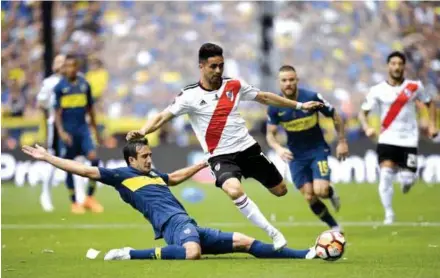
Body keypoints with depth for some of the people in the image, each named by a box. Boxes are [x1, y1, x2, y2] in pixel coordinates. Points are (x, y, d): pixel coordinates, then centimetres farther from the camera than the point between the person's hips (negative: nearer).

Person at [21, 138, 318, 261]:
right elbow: (85, 170, 1)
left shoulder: (153, 175, 27)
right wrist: (47, 157, -1)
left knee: (243, 242, 6)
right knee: (192, 252, -44)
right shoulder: (121, 175, 4)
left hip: (188, 225, 9)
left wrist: (203, 163, 56)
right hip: (174, 223, -9)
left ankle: (304, 255, 8)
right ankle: (130, 255, -30)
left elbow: (175, 177, 49)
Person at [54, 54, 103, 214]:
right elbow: (57, 112, -6)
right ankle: (74, 203, 14)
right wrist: (61, 132, -18)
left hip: (83, 129, 2)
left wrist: (95, 130, 17)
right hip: (68, 132, -2)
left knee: (94, 158, -14)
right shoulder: (60, 87, -3)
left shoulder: (84, 84, 6)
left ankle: (90, 198, -1)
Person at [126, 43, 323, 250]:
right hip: (221, 156, -4)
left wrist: (299, 105, 19)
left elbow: (264, 98, 14)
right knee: (234, 191, -33)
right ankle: (273, 233, -22)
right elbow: (163, 117, -17)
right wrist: (142, 132, -36)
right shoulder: (190, 96, -11)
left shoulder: (234, 85, 0)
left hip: (248, 148, 4)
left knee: (280, 190, 12)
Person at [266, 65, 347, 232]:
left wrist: (342, 141, -1)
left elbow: (335, 117, -3)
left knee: (320, 191, -19)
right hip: (296, 156, 2)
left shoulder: (312, 97, -16)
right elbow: (270, 134, -5)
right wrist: (278, 148, -25)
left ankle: (331, 193, 18)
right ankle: (334, 227, 17)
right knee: (309, 198, -3)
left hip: (318, 150, -2)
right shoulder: (275, 107, -11)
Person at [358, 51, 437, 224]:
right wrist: (367, 127, -21)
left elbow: (429, 104, 15)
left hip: (409, 140, 1)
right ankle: (388, 214, -4)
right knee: (385, 176, -18)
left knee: (408, 179, -4)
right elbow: (363, 112, -1)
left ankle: (405, 178, 36)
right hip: (387, 140, -1)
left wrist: (432, 125, 4)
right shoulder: (378, 90, -3)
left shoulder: (415, 87, 0)